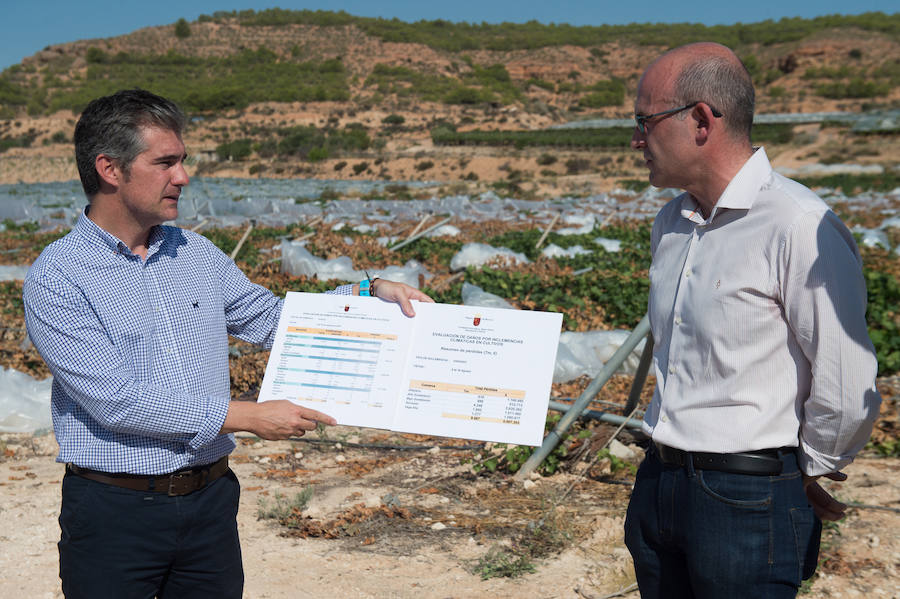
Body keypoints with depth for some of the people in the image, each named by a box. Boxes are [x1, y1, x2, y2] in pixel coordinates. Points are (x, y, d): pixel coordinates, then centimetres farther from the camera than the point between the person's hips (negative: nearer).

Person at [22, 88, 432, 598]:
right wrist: (248, 417, -19)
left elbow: (273, 320, 18)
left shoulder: (197, 254, 8)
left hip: (211, 499, 5)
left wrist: (369, 292, 6)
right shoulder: (56, 278, -12)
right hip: (115, 512, -5)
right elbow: (116, 400, -19)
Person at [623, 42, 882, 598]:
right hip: (658, 483, 8)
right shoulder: (672, 222, 9)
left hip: (748, 502, -7)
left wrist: (805, 473, -3)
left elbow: (847, 388, -17)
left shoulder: (801, 227, -18)